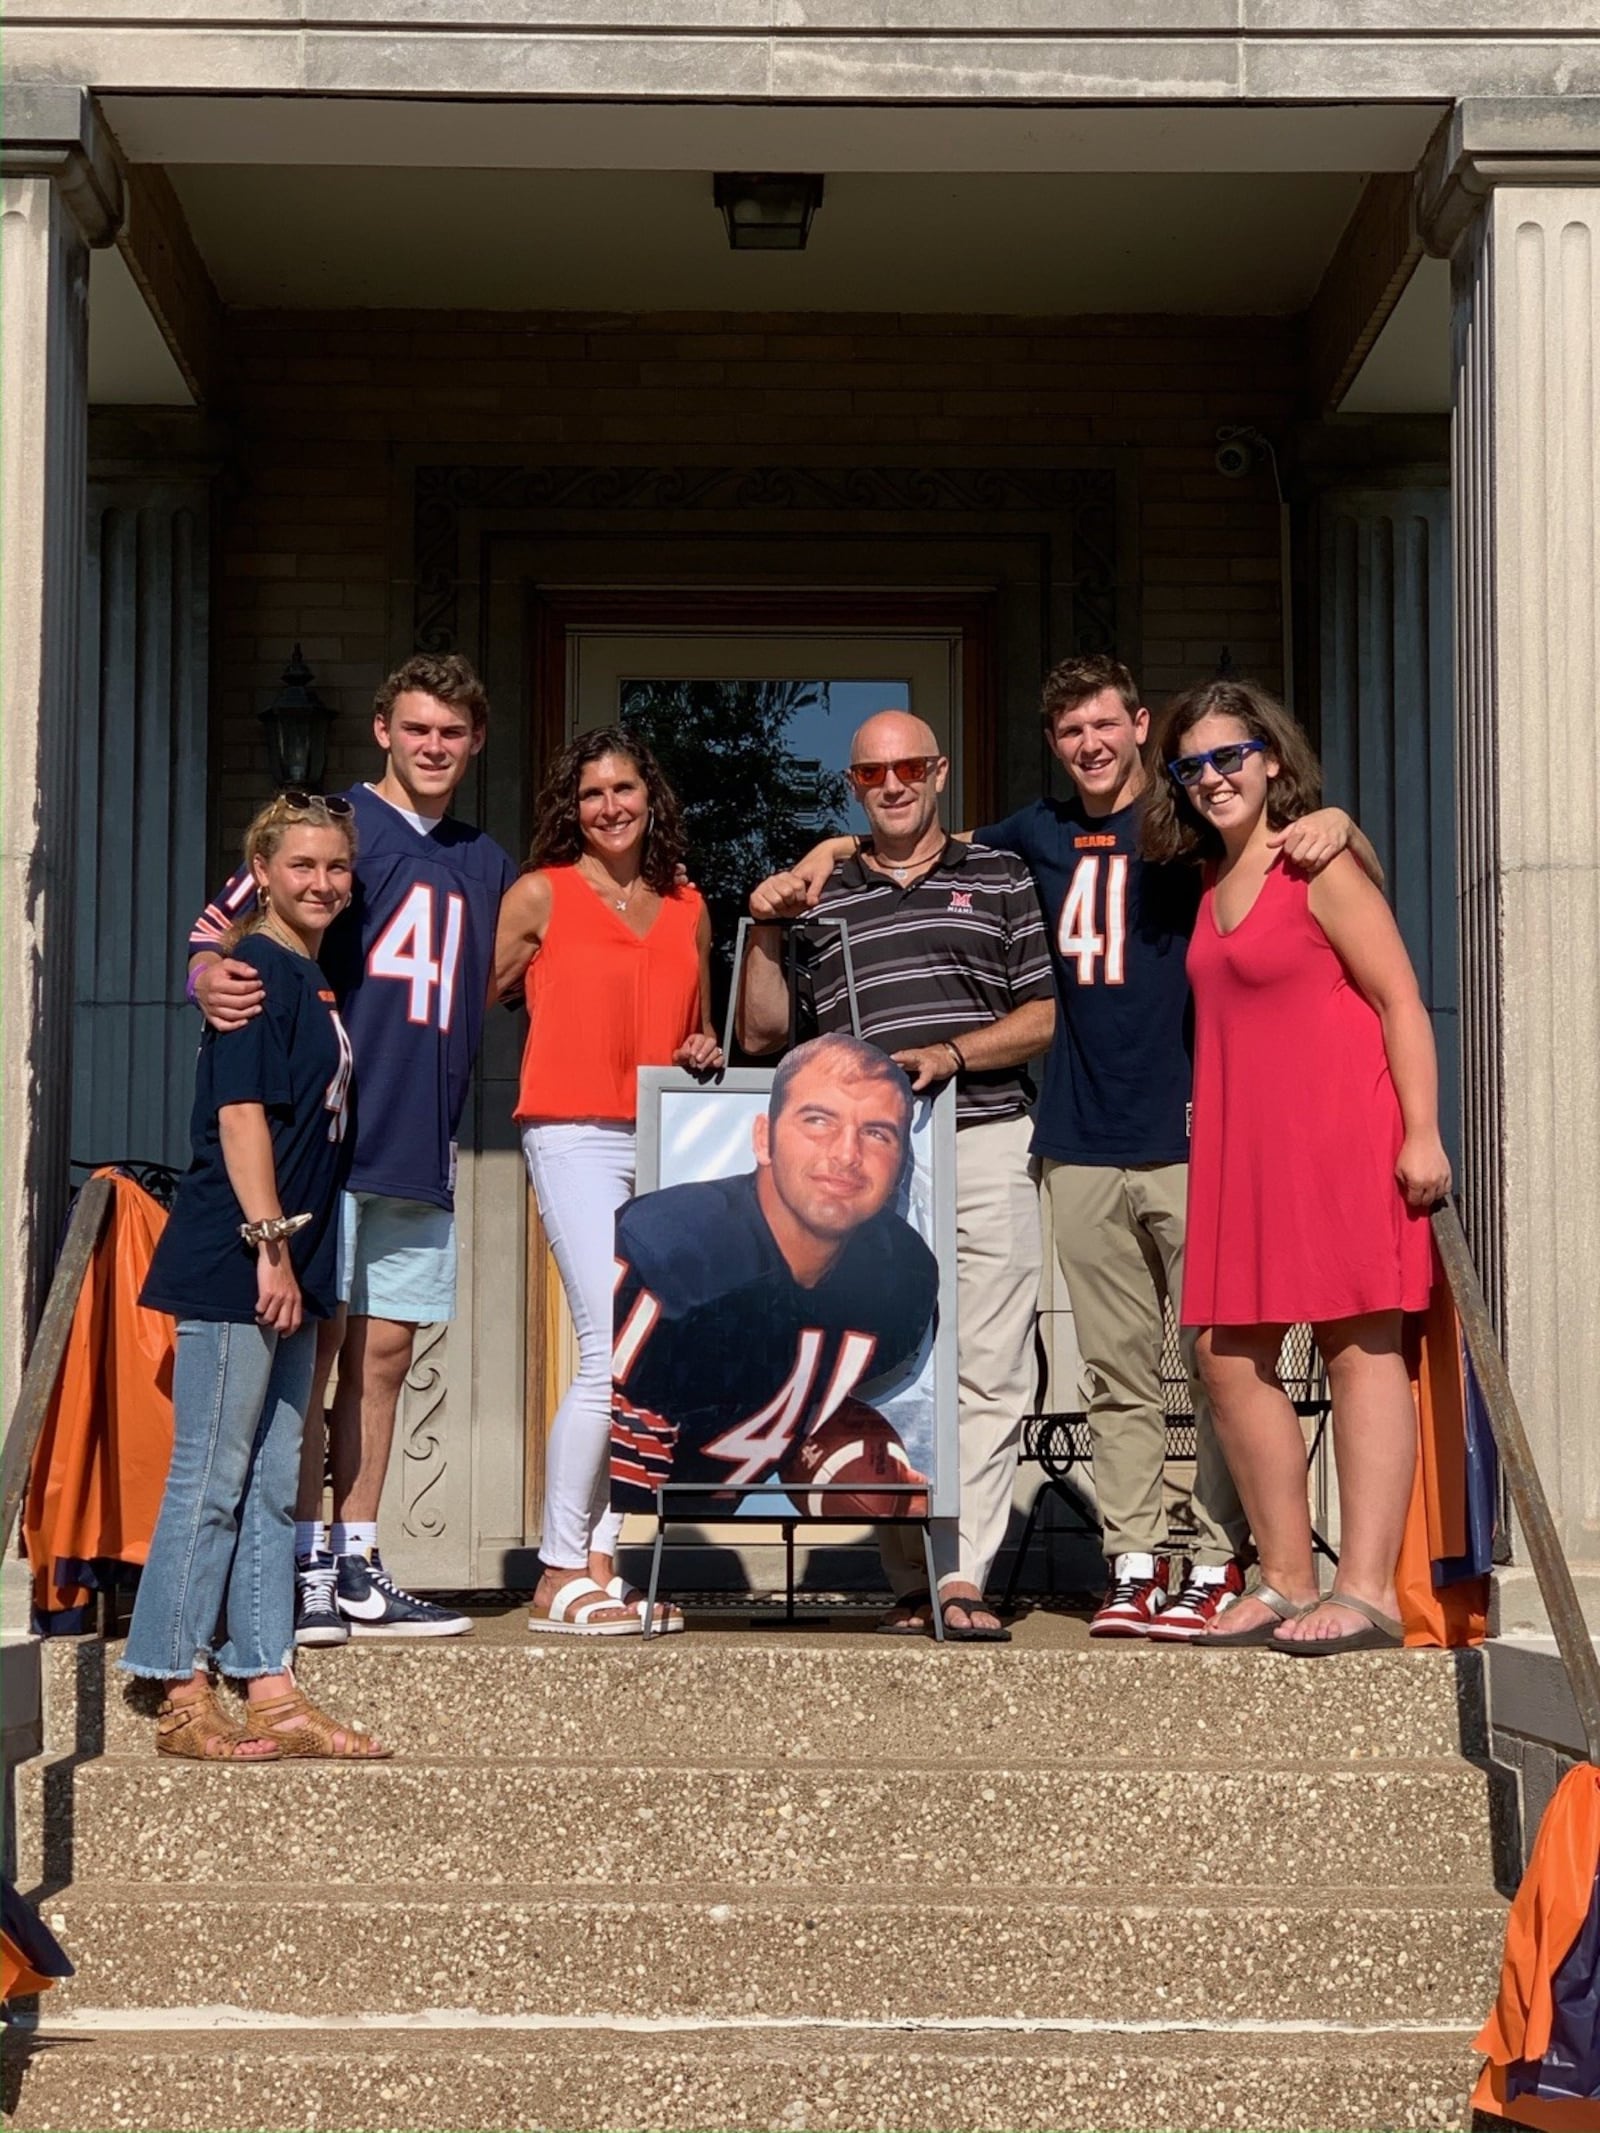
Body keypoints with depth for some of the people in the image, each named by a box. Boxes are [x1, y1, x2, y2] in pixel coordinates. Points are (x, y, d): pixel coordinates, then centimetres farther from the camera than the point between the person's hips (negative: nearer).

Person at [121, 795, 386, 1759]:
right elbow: (240, 1112, -17)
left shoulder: (314, 980, 16)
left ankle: (270, 1688, 16)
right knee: (211, 1479, -4)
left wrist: (299, 1260, 16)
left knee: (272, 1484, 11)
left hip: (289, 1265, 9)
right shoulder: (258, 969, -10)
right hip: (234, 1268, -9)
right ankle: (184, 1697, 2)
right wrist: (270, 1245, -20)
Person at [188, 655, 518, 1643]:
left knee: (384, 1351, 8)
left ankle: (358, 1567, 14)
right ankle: (304, 1566, -2)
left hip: (422, 1147, 6)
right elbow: (221, 927, -5)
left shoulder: (488, 866, 18)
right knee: (317, 1339, -6)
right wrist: (213, 978, -28)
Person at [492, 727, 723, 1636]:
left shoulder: (688, 909, 17)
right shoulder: (543, 895, 5)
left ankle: (603, 1564, 7)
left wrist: (707, 1054, 7)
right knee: (614, 1351, -14)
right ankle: (560, 1574, -6)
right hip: (576, 1136, -5)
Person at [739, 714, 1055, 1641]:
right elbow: (764, 1033, 16)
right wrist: (764, 931, 3)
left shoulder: (1001, 877, 14)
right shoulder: (822, 896, 18)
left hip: (986, 1152, -1)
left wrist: (952, 1053, -8)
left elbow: (1049, 1014, 7)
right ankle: (913, 1583, 2)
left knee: (988, 1374, -7)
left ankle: (964, 1575, -7)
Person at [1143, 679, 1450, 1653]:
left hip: (1340, 1135, -8)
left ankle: (1367, 1592, -10)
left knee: (1360, 1348, -7)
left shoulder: (1318, 864, -6)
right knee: (1231, 1357, 5)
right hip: (1240, 1148, 8)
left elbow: (1402, 1001, -10)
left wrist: (1422, 1134, -16)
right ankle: (1286, 1581, 12)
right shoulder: (1212, 885, 15)